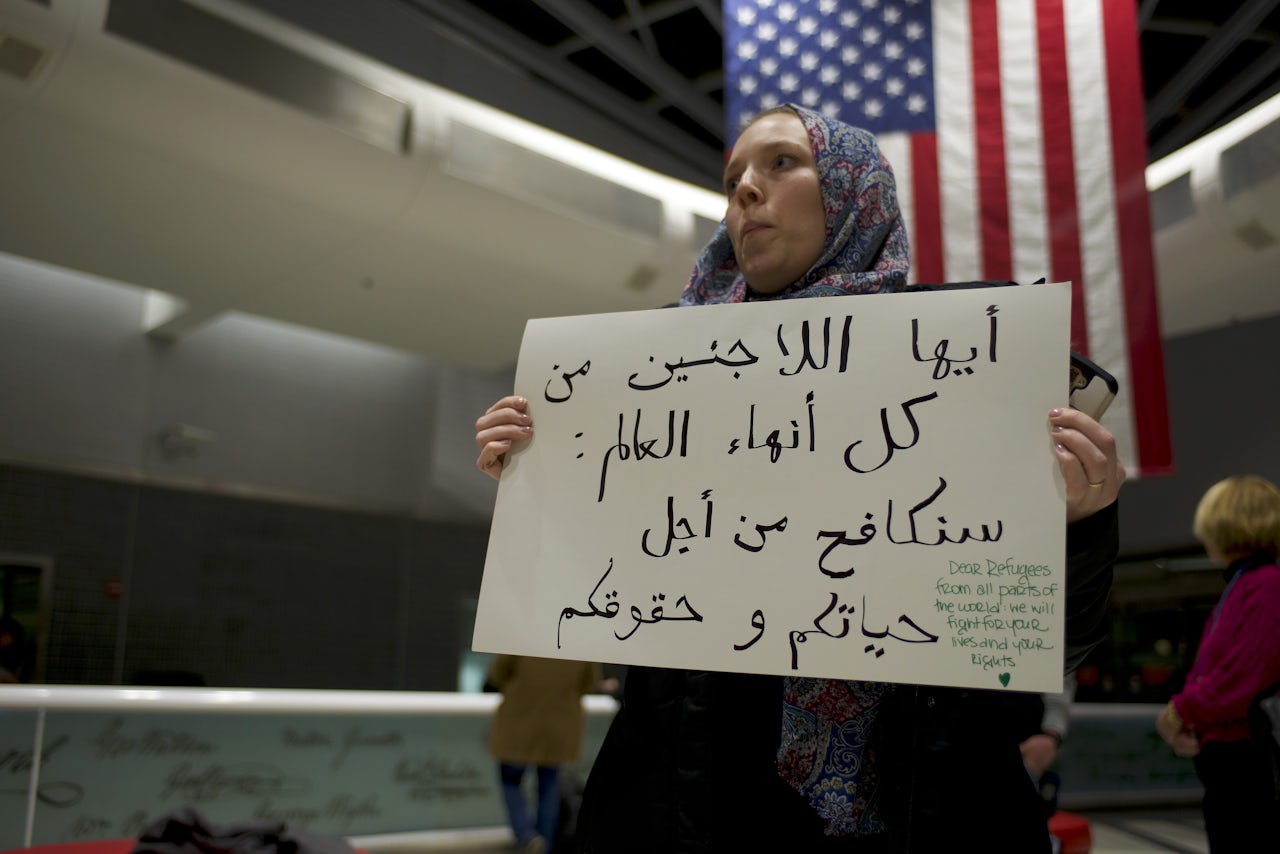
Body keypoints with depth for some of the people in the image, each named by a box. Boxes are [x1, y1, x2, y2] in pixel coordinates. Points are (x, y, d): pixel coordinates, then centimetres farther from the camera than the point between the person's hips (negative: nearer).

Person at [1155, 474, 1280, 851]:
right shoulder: (1237, 586, 13)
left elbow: (1244, 675, -23)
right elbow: (1207, 667, 16)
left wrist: (1183, 710, -11)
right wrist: (1181, 714, 1)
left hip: (1249, 760, -10)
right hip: (1225, 753, 10)